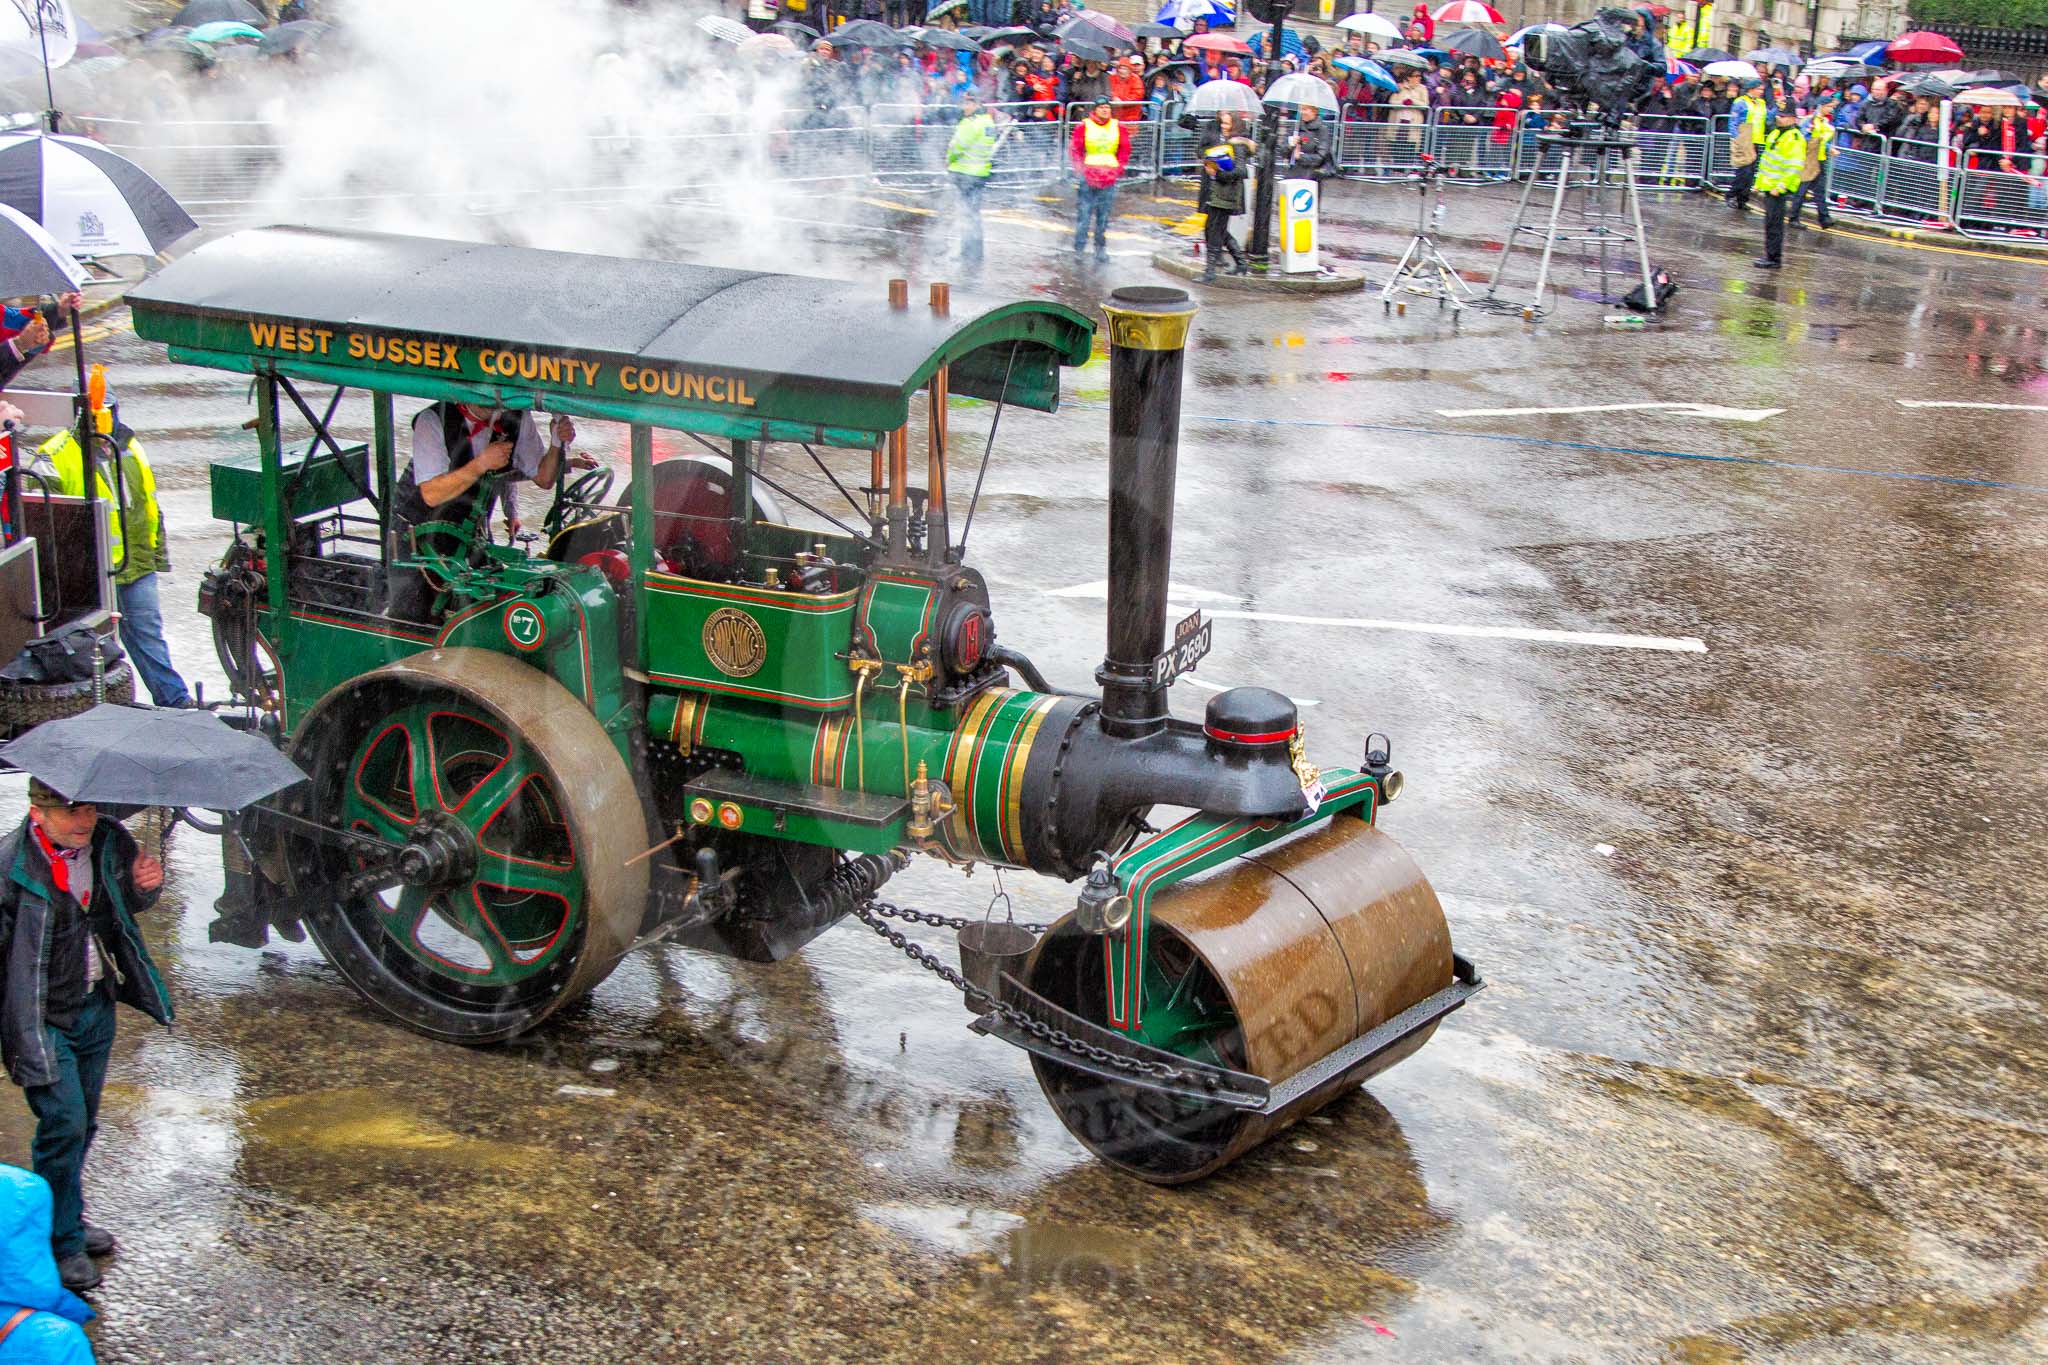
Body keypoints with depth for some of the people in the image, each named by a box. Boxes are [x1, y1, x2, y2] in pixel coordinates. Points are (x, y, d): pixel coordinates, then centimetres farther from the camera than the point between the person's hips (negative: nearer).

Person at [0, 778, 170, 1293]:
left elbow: (127, 906, 15)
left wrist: (144, 885, -9)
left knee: (83, 1122, 17)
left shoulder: (107, 842, -5)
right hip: (44, 1017, -6)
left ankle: (68, 1221, 36)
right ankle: (61, 1242, 9)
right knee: (64, 1124, -7)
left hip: (97, 1006, 6)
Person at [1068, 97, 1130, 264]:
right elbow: (1075, 149, 0)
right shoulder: (1084, 127, -1)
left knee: (1104, 215, 5)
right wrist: (1083, 170, -11)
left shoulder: (1119, 128, 7)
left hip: (1109, 177, 2)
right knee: (1083, 212, -6)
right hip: (1088, 176, -2)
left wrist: (1118, 169, 0)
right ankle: (1079, 248, -1)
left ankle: (1101, 248, 14)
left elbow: (1125, 150, 13)